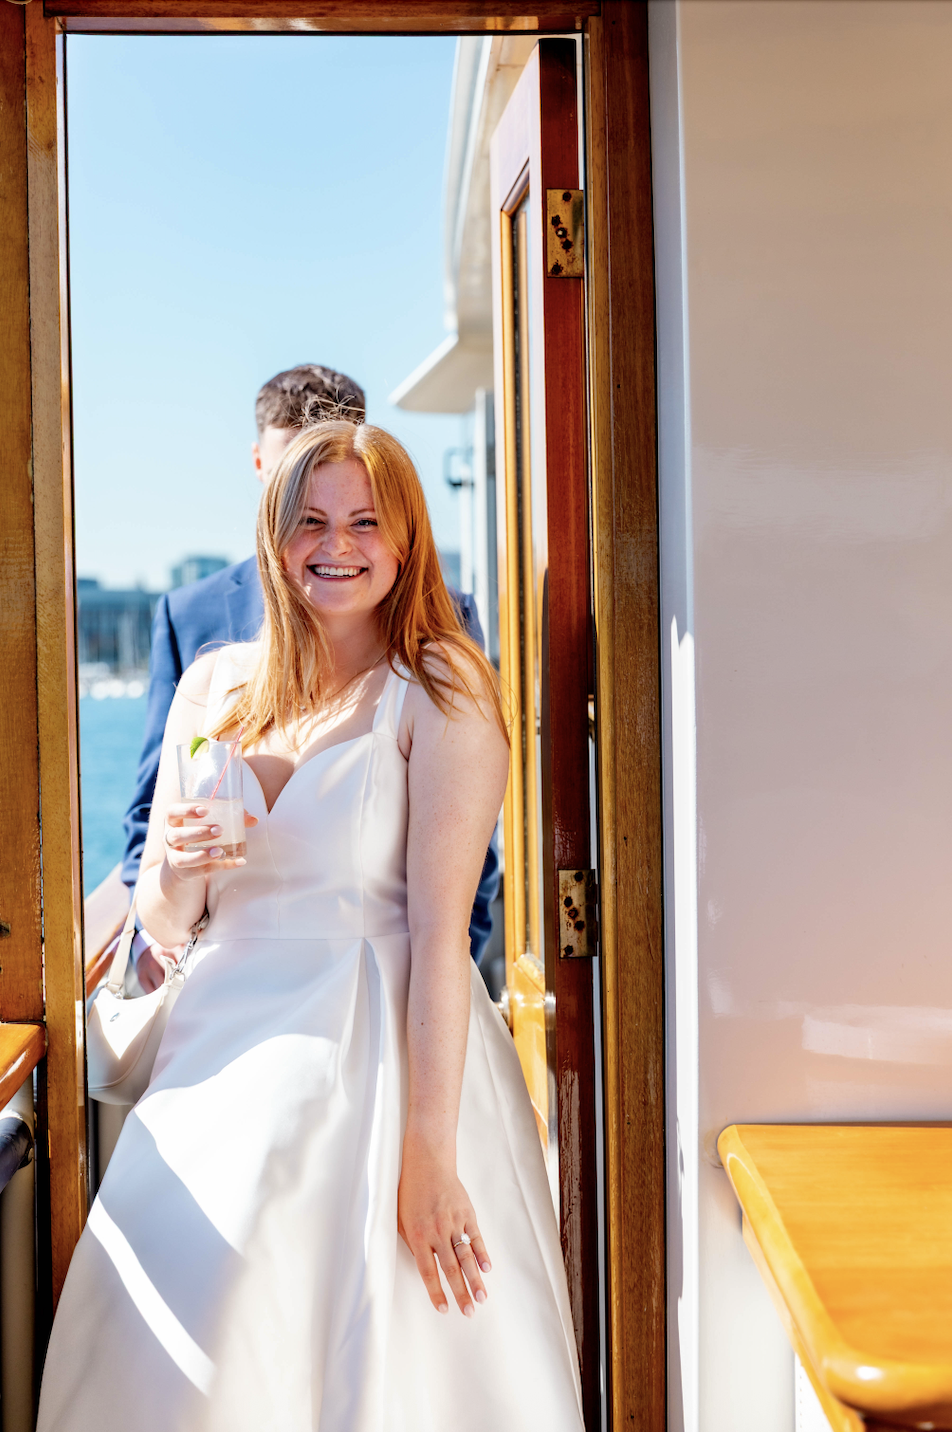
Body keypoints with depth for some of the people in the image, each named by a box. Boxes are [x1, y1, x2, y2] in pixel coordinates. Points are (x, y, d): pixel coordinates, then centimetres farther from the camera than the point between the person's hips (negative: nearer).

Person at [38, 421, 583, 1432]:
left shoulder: (441, 693, -4)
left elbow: (439, 930, -12)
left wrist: (428, 1155, -17)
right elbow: (163, 925, 14)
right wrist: (177, 870, -10)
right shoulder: (213, 685, 12)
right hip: (223, 1039, 5)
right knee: (149, 1340, -7)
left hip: (378, 1049, -4)